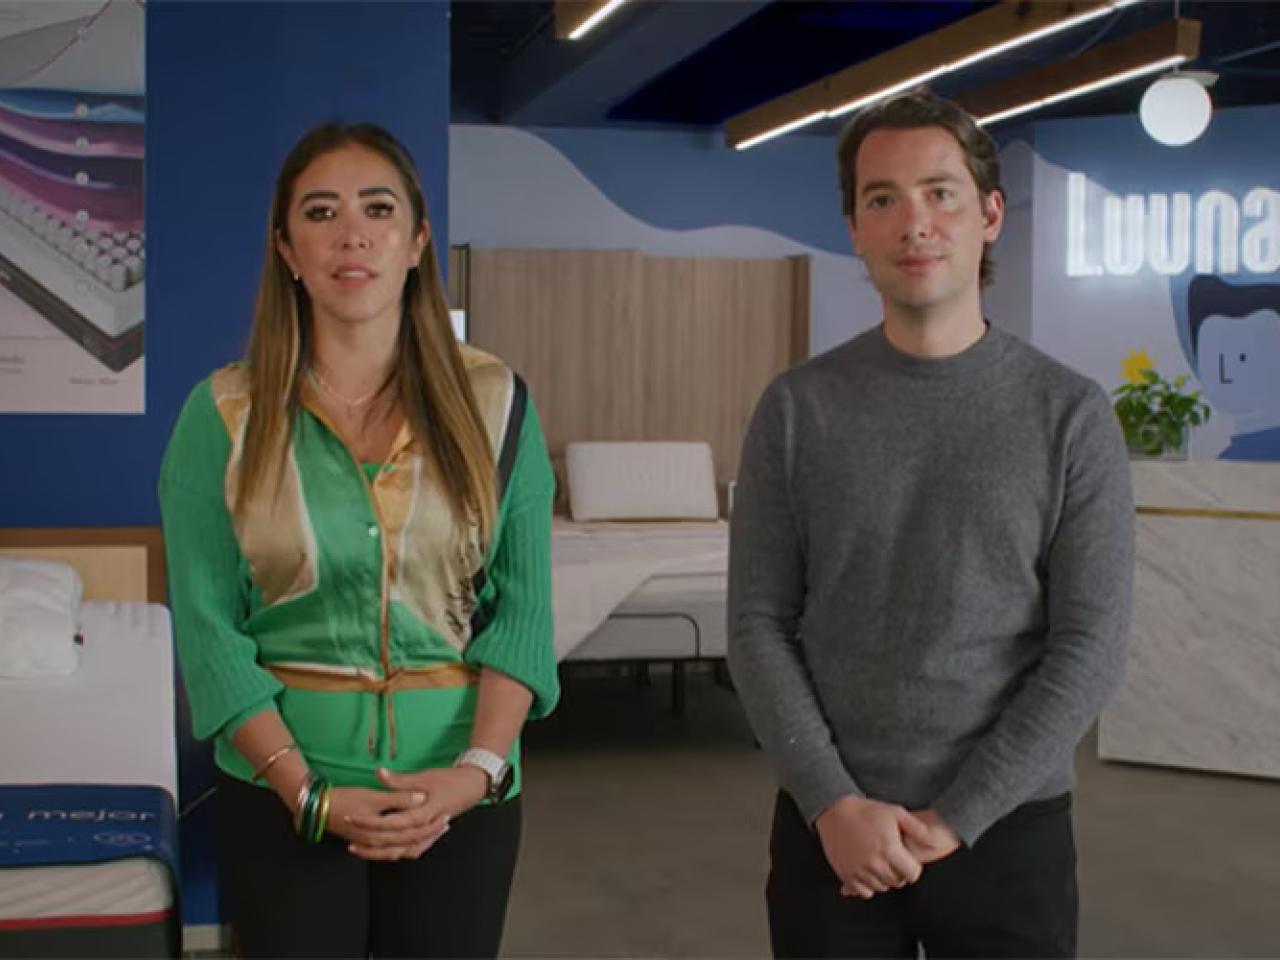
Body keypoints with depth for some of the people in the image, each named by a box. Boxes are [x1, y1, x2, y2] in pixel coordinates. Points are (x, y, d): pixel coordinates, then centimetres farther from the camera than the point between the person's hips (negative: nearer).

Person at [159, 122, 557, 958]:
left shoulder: (496, 404, 1)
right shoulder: (225, 414, -2)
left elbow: (523, 606, -3)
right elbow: (208, 629, -6)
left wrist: (478, 767, -15)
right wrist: (306, 789, -15)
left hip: (463, 790, 1)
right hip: (283, 789, -1)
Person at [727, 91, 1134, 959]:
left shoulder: (1070, 413, -3)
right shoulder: (797, 409, -1)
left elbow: (1090, 647, -7)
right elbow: (759, 625, -2)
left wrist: (955, 817, -12)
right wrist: (833, 803, -12)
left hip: (1011, 831, 0)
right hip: (830, 829, 1)